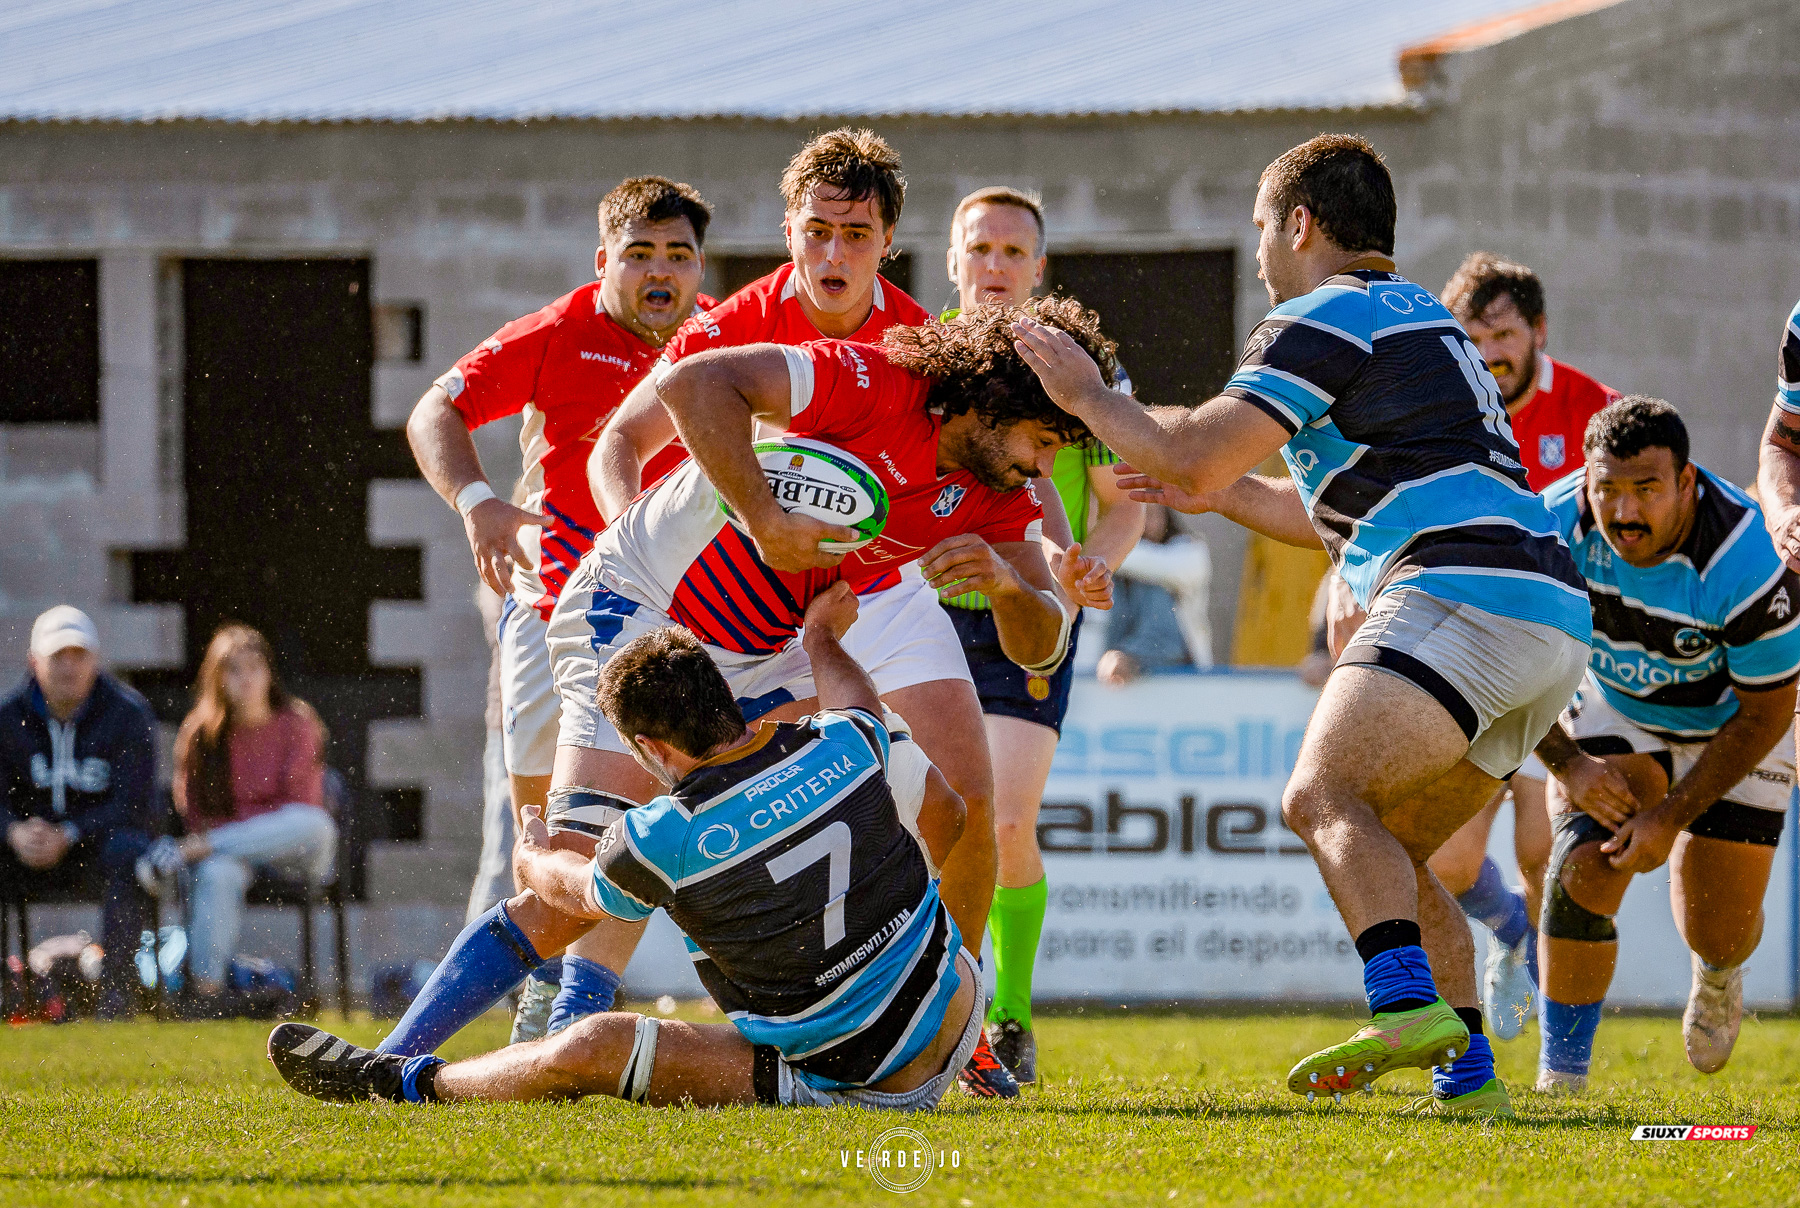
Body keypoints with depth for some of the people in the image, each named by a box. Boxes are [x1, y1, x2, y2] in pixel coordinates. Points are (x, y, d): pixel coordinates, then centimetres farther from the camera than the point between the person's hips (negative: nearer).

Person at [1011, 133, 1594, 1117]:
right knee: (1382, 849, 15)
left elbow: (1194, 451, -7)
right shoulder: (1419, 321, 31)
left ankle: (1408, 1005, -41)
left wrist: (1087, 395, 8)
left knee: (1323, 795, -21)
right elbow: (1343, 515, 38)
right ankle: (1468, 1078, 6)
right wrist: (1224, 495, 40)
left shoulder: (1326, 317, 0)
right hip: (1554, 617, 10)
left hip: (1464, 592, -10)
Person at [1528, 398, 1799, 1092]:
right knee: (1583, 870, -23)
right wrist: (1567, 763, -22)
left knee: (1715, 931, -2)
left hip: (1733, 728, -2)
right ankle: (1560, 1079, -11)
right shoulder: (1556, 527, -28)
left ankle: (1718, 973, 38)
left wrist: (1673, 815, -24)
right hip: (1616, 715, 2)